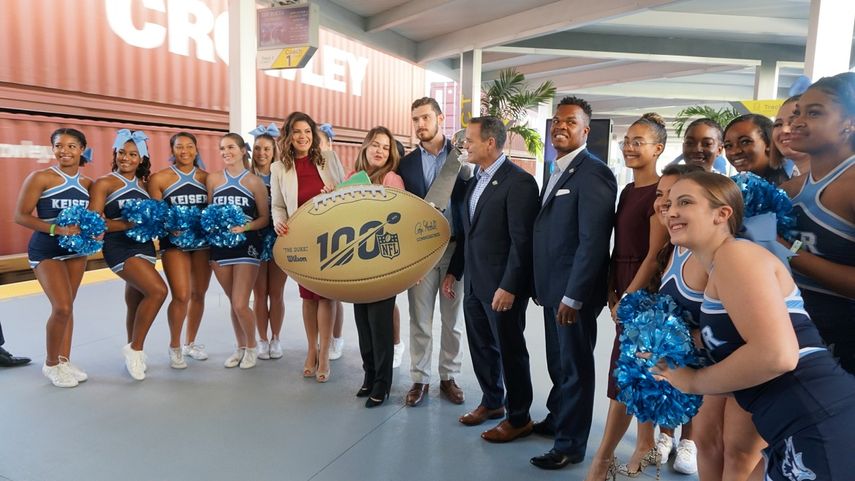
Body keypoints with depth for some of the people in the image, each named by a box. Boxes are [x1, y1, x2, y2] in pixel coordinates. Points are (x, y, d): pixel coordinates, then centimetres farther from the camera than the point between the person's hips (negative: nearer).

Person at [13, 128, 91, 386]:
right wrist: (56, 229, -24)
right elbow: (20, 215, -12)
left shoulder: (87, 183, 4)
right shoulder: (40, 177, -10)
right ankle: (51, 364, 8)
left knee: (67, 306, 12)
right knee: (61, 307, -13)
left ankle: (64, 360, 24)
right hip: (46, 250, -5)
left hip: (76, 249, 5)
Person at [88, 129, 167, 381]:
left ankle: (133, 354, 27)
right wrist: (127, 224, -23)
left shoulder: (144, 184, 14)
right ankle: (135, 349, -5)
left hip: (145, 245, 6)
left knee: (136, 304, 12)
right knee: (158, 291, -21)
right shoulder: (104, 183, -3)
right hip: (119, 248, -6)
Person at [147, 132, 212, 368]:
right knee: (181, 296, -12)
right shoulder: (160, 178, -1)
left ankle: (190, 343, 29)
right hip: (174, 242, -3)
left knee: (198, 294, 10)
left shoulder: (206, 177, 7)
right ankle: (175, 346, 10)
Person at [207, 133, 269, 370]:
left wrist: (245, 227, -18)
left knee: (240, 305, -8)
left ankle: (252, 346, 18)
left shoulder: (254, 181, -4)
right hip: (220, 246, 3)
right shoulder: (213, 179, 4)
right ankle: (240, 347, 32)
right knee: (233, 303, 13)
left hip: (247, 246, -3)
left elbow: (264, 218, -1)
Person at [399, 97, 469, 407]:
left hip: (456, 249, -1)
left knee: (453, 320, 11)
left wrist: (463, 258, -11)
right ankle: (420, 379, 21)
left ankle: (449, 377, 26)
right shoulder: (407, 162, 5)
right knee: (419, 320, 7)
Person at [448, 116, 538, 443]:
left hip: (501, 285, -8)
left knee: (510, 350, 6)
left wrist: (509, 287, -20)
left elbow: (522, 241, -18)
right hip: (473, 282, 8)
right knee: (481, 347, 18)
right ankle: (492, 402, 38)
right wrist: (454, 271, 15)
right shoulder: (476, 180, 11)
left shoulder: (518, 182, -15)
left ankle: (519, 418, 24)